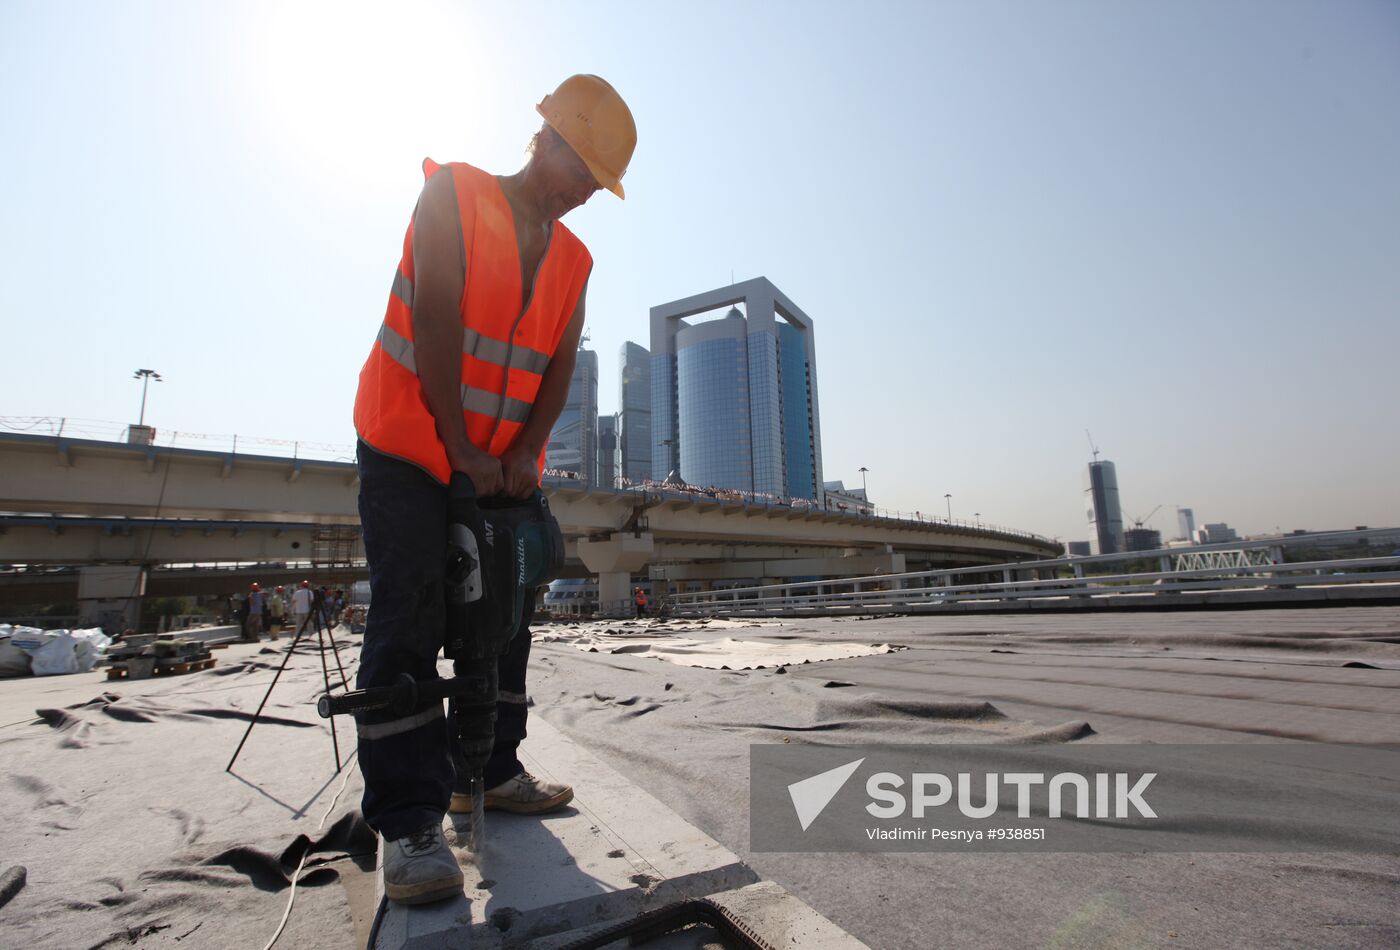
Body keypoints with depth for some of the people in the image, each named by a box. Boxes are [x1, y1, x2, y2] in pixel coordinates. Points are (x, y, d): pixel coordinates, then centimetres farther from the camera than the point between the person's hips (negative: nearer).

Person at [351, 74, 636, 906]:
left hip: (503, 463, 6)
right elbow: (434, 319, -14)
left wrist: (524, 453, -10)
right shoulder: (453, 193, -2)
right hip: (412, 447, -5)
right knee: (409, 625, -9)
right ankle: (410, 821, 0)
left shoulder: (573, 259, 12)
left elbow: (560, 366, 4)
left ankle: (488, 772, 22)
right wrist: (461, 447, -16)